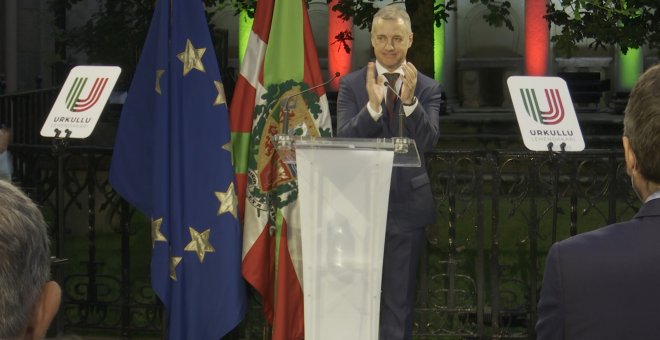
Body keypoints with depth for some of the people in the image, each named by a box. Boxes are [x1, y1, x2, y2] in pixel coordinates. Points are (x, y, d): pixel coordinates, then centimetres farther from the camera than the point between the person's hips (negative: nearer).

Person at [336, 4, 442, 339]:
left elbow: (428, 142, -12)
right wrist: (372, 105, -26)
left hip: (407, 204, 0)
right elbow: (344, 139, -10)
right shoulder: (351, 84, 1)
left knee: (400, 299, 6)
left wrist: (410, 101, -27)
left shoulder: (428, 88, 1)